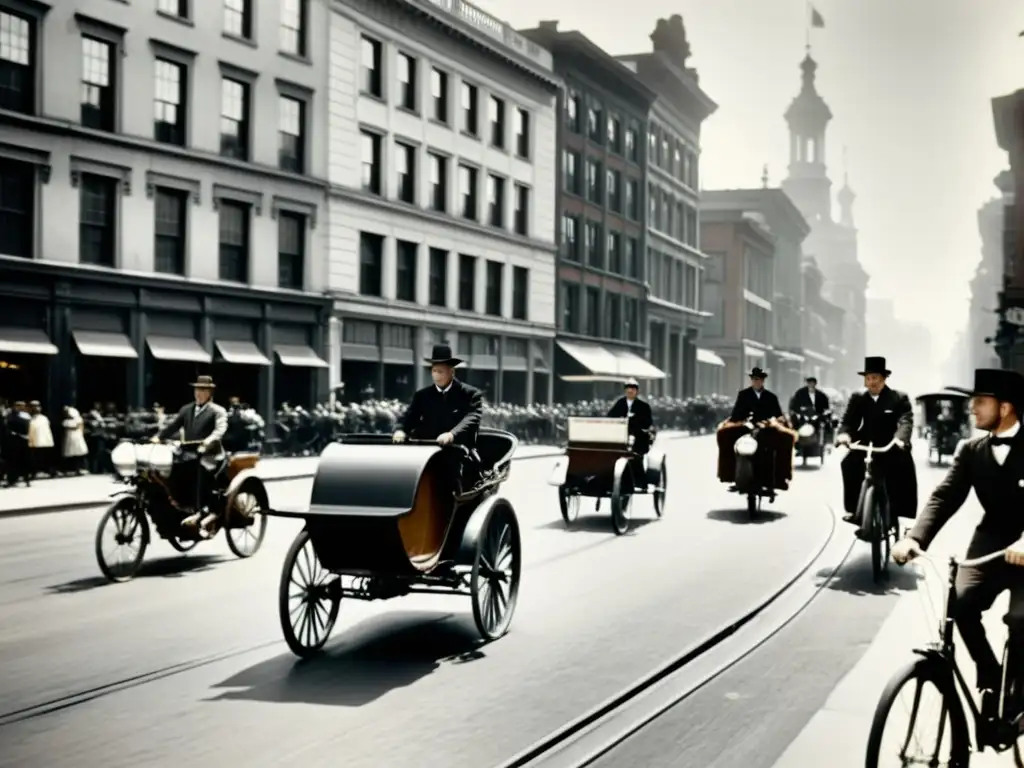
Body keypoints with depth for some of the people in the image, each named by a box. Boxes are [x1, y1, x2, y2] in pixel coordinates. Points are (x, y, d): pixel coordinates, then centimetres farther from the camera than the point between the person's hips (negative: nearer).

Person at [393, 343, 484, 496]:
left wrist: (452, 434, -32)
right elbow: (409, 416, 7)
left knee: (454, 465, -35)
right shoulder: (422, 395, 17)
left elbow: (471, 419, -12)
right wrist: (401, 430, -19)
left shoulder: (471, 394, 4)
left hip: (459, 453, -3)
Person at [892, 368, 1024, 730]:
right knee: (961, 603, -23)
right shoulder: (971, 451, 3)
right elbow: (945, 497, -6)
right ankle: (991, 680, -1)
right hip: (990, 544, 4)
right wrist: (915, 537, -23)